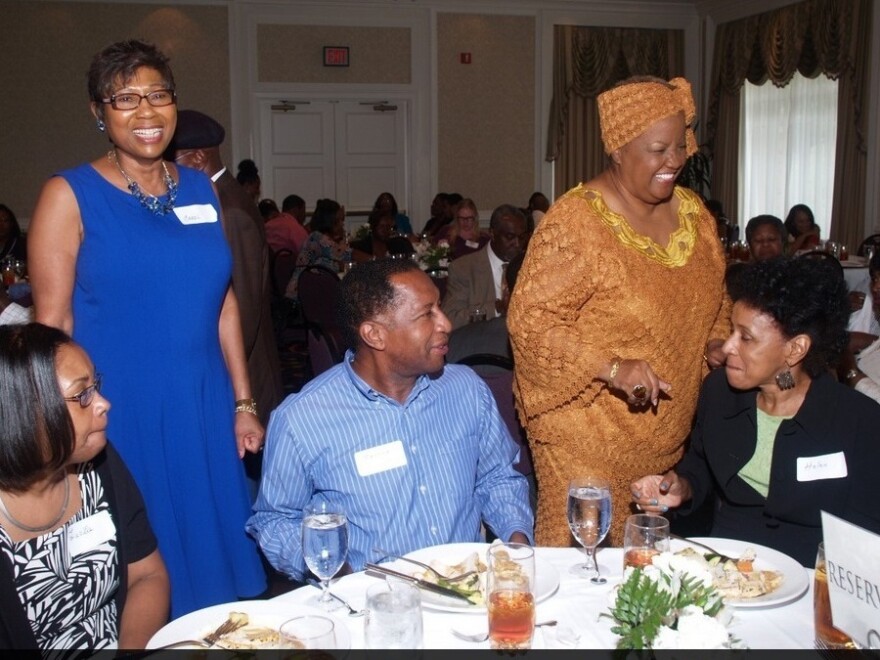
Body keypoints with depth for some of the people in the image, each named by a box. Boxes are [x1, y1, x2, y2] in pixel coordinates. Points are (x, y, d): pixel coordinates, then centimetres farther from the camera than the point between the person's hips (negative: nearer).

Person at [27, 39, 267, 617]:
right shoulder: (70, 195, -5)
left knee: (213, 547, 16)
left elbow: (223, 300, 10)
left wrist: (244, 404, 8)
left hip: (204, 413, 4)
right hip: (119, 416, -4)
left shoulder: (200, 189, 8)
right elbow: (52, 323, -7)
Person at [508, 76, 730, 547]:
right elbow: (530, 318, -20)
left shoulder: (692, 212, 5)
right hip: (586, 440, -6)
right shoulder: (576, 221, -17)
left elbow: (713, 298, 20)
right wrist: (611, 367, -28)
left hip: (665, 434, 7)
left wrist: (718, 344, 1)